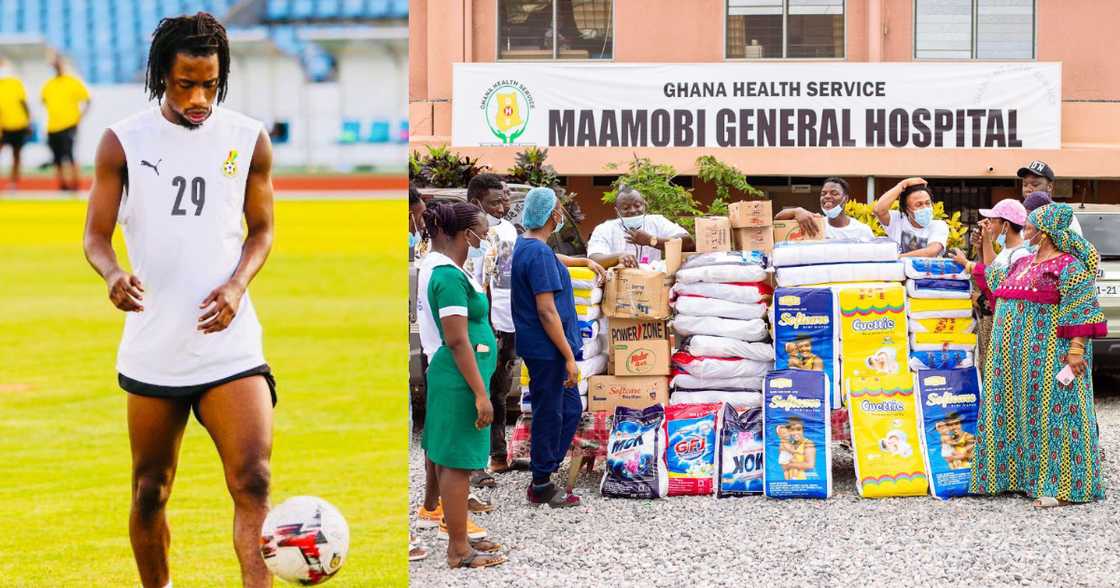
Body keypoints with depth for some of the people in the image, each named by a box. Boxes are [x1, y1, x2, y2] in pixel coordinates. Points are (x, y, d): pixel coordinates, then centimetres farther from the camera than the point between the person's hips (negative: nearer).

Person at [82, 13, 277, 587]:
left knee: (253, 483, -16)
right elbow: (95, 234, -1)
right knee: (151, 489, 11)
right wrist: (114, 275, -24)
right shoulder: (122, 142, -2)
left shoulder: (249, 140, 2)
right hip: (153, 345, 0)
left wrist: (237, 284, -9)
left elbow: (261, 229, 11)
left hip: (229, 342, 0)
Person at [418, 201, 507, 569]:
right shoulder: (450, 277, -20)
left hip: (448, 376, 11)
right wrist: (480, 393, -21)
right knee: (458, 464, -4)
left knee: (450, 462, 16)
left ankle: (458, 537, 24)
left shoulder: (439, 269, 12)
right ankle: (459, 551, 0)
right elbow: (457, 341, -22)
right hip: (460, 380, -11)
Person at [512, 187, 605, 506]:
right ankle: (542, 486, 11)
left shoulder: (526, 246, 9)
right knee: (550, 415, 1)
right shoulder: (539, 254, -22)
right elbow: (547, 312, -25)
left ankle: (545, 472, 25)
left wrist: (585, 261, 50)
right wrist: (569, 357, -22)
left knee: (570, 408, 18)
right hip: (547, 351, -10)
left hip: (542, 348, 10)